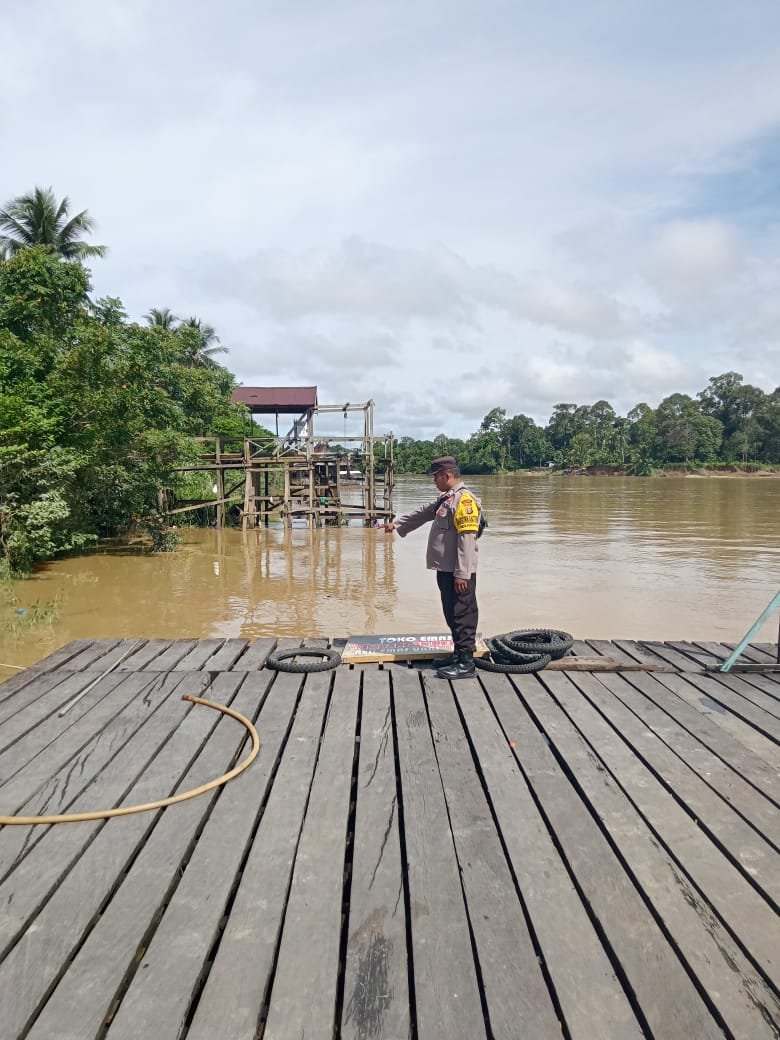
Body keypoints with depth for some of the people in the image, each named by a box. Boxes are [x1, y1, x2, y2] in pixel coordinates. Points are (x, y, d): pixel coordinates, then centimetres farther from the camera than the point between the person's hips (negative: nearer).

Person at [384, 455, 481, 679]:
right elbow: (422, 514, 30)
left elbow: (467, 540, -21)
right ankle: (458, 654, 25)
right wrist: (397, 524, 35)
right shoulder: (445, 498, 16)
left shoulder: (464, 499, -16)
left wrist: (462, 573, -23)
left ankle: (466, 662, 2)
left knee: (462, 615, -3)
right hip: (445, 569, 10)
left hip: (459, 572, -10)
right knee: (452, 614, 15)